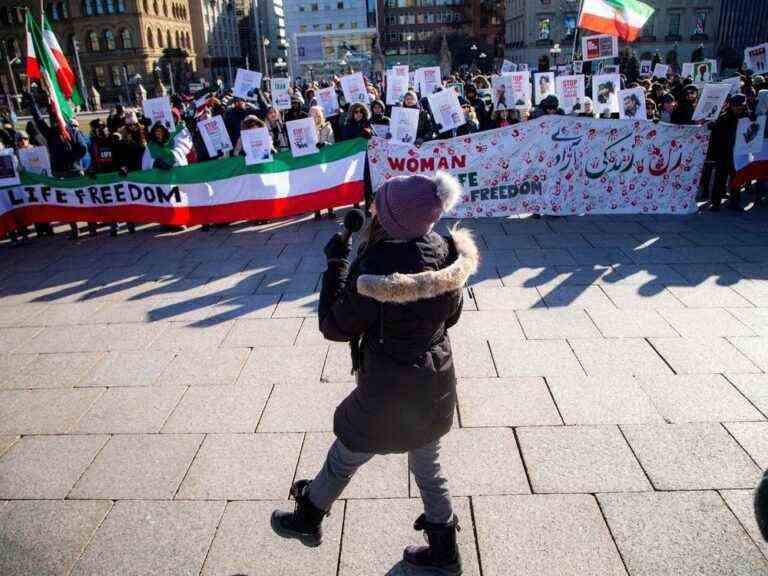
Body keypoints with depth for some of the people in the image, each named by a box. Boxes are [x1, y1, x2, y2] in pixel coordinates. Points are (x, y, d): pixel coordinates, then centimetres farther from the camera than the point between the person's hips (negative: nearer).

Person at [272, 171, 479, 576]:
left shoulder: (374, 271, -30)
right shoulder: (445, 252, -10)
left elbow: (334, 327, -15)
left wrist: (335, 262, -11)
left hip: (388, 391, -5)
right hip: (436, 382, 6)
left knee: (344, 458, 21)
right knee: (427, 466, 25)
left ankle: (308, 520, 48)